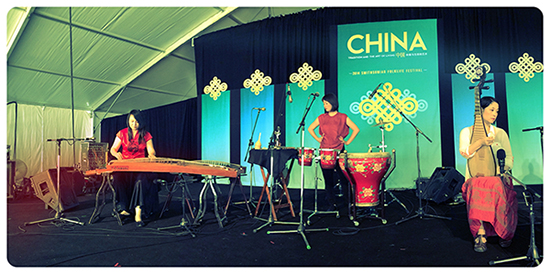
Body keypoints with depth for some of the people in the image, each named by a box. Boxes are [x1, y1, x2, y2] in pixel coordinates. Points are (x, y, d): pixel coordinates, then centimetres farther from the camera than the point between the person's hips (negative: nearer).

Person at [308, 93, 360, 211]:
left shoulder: (343, 117, 2)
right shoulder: (321, 118, 10)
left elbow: (356, 129, 5)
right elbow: (310, 128, 20)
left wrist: (347, 142, 0)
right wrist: (317, 139, 8)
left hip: (339, 152, -3)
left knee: (343, 177, -1)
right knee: (328, 179, 5)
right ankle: (332, 204, 13)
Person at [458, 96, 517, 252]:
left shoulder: (500, 133, 13)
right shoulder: (467, 132, 8)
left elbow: (509, 159, 8)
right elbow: (464, 152, -11)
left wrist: (501, 169, -13)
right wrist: (481, 142, -25)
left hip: (498, 178, 2)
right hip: (475, 178, -1)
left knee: (498, 187, -34)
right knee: (477, 187, -37)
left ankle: (505, 232, -12)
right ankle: (481, 232, -29)